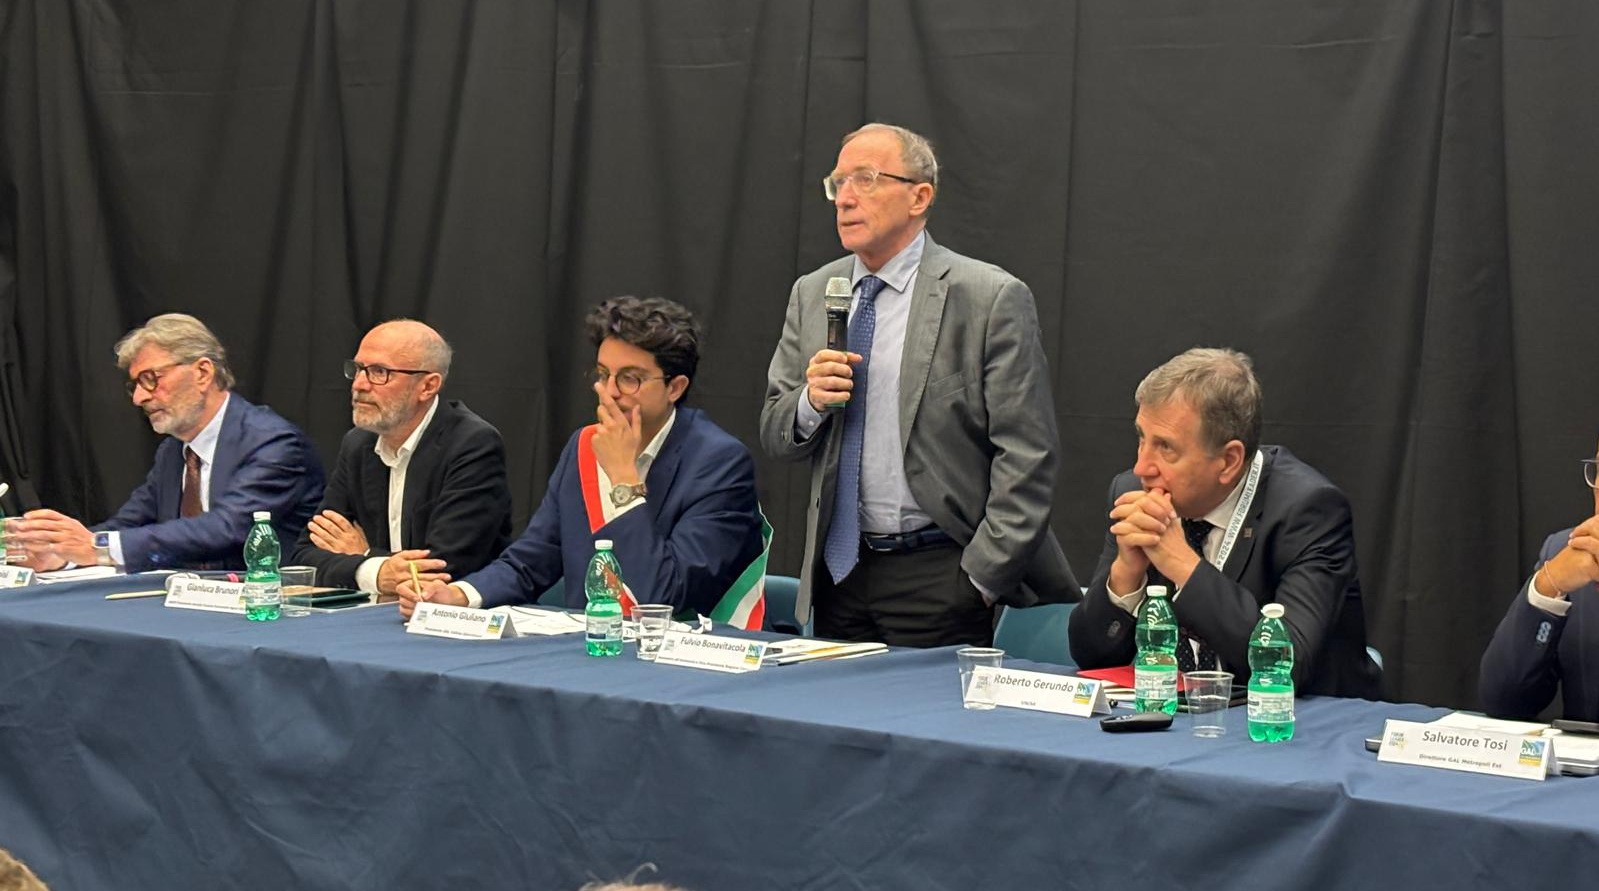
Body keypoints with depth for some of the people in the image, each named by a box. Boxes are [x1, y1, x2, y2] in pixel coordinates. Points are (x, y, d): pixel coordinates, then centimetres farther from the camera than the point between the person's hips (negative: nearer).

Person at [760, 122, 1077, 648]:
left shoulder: (991, 298, -8)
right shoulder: (811, 294, 10)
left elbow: (1027, 458, -11)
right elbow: (774, 438, 13)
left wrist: (982, 579, -14)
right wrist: (810, 402, -10)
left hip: (940, 580, -5)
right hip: (839, 571, 5)